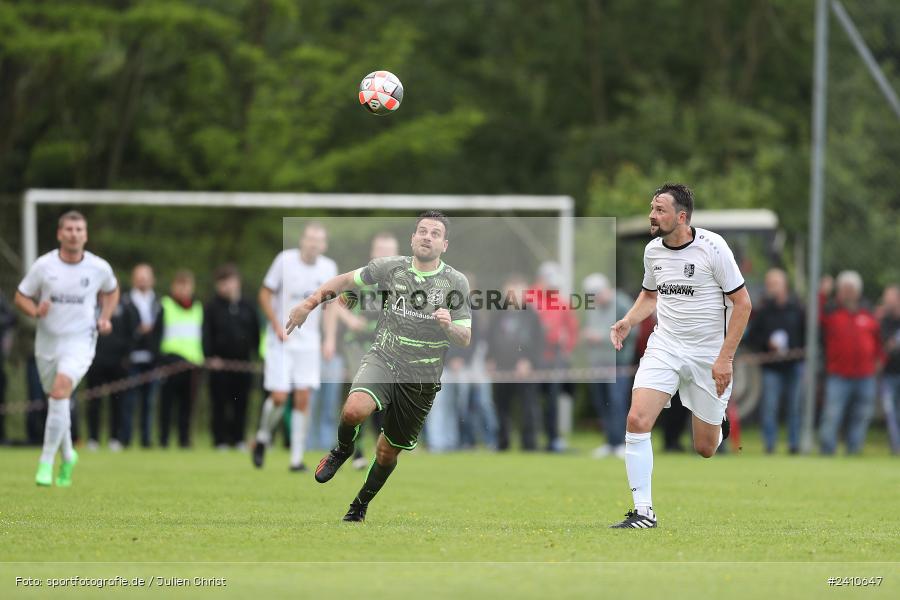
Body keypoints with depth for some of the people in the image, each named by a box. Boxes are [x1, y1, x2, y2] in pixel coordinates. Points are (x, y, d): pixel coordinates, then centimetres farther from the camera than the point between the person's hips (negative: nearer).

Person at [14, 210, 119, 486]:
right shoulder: (43, 265, -5)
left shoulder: (99, 267, -3)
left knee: (60, 391, -24)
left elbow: (111, 291, 18)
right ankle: (67, 456, 39)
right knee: (56, 399, 13)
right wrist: (35, 311, -17)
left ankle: (47, 461, -19)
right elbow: (21, 297, 4)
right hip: (47, 342, 2)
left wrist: (105, 318, 2)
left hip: (80, 342, -2)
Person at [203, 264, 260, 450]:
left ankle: (238, 439, 13)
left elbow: (255, 333, 15)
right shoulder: (212, 308, 2)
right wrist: (210, 356, -13)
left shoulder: (248, 308, 11)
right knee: (220, 404, 0)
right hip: (220, 363, -3)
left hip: (243, 361, 3)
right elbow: (206, 334, -3)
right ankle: (220, 440, 5)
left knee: (241, 403, 5)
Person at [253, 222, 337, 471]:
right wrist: (278, 327, -12)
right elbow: (265, 294, -3)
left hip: (309, 341, 3)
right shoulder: (285, 260, -9)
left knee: (303, 398, -5)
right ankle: (263, 437, 20)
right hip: (281, 340, -3)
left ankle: (297, 458, 0)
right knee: (279, 397, -9)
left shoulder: (328, 268, 1)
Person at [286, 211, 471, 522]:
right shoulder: (390, 267, -1)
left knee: (388, 452, 9)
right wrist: (309, 304, 7)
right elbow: (345, 280, 13)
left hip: (422, 378, 1)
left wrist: (449, 326, -22)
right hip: (383, 359, -1)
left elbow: (465, 339, 0)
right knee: (354, 409, -32)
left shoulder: (456, 283, -2)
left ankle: (360, 506, 35)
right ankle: (342, 451, 2)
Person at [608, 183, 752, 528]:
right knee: (636, 421, -19)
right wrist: (628, 322, 2)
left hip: (709, 355, -4)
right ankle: (643, 511, -13)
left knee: (705, 449, 4)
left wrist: (725, 358, -14)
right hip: (664, 346, 4)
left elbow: (742, 303, -10)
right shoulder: (653, 250, 2)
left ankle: (718, 423, 42)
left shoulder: (712, 247, -14)